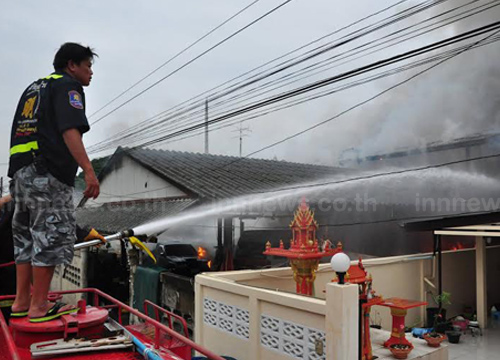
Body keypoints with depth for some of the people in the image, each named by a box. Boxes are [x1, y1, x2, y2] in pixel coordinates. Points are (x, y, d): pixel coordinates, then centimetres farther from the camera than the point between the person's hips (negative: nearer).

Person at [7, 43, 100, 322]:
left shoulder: (34, 87, 27)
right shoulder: (68, 86, -1)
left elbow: (21, 131, 24)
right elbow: (70, 131, -17)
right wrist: (89, 169, -25)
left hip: (20, 170, 10)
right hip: (47, 173, -9)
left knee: (27, 236, 14)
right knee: (53, 236, -4)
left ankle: (21, 302, 19)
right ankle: (39, 306, 0)